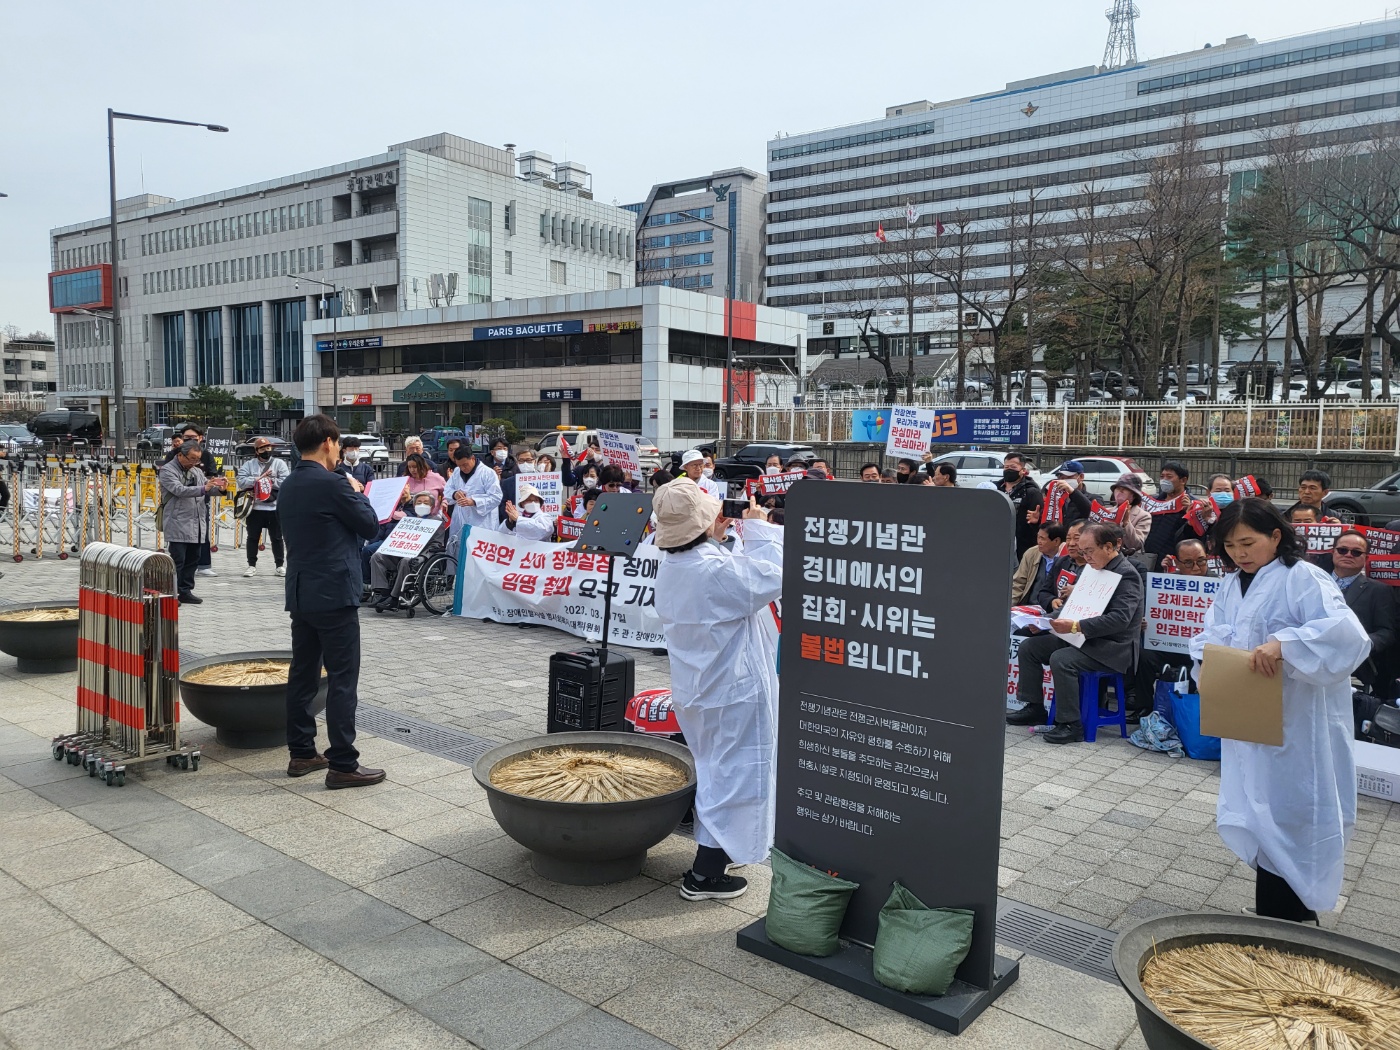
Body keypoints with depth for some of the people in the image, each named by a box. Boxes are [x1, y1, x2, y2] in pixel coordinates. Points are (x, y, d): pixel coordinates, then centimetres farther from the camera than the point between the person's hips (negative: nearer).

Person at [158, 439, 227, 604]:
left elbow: (207, 489, 17)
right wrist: (203, 488, -32)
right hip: (178, 524, -7)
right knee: (177, 560, -6)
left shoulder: (197, 471, 17)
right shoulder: (167, 470, -5)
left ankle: (186, 591, 19)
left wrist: (218, 487, -6)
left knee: (192, 560, 11)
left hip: (197, 523, 7)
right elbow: (179, 490, -20)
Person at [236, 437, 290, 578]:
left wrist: (268, 480, -10)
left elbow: (285, 482, -10)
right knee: (253, 537, 8)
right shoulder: (249, 465, 6)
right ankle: (252, 565, 18)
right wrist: (259, 479, -14)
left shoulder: (280, 463, 1)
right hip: (255, 507, 2)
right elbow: (241, 482, -6)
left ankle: (280, 565, 17)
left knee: (276, 538, 7)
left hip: (275, 507, -2)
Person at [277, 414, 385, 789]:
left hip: (300, 594, 9)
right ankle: (342, 764, -2)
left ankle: (301, 753, 21)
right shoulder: (333, 484, -16)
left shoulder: (288, 487, 10)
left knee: (302, 673, 13)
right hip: (334, 594, -9)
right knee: (342, 680, -5)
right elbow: (370, 526, -8)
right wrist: (358, 493, 7)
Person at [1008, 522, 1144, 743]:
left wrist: (1076, 626, -33)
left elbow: (1120, 619, -28)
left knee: (1060, 659, -31)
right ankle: (1035, 708, 8)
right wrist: (1049, 620, 2)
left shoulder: (1127, 575, -16)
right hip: (1085, 638, 10)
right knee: (1028, 646, 1)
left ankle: (1071, 724, -20)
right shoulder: (1096, 569, 11)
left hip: (1114, 647, -9)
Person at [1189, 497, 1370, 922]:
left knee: (1286, 818, 1)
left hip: (1296, 729, -7)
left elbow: (1347, 634, -26)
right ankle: (1271, 913, 30)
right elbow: (1211, 637, 11)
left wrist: (1283, 644, -37)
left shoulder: (1303, 578, -13)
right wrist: (1208, 658, -11)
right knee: (1260, 816, 15)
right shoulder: (1231, 586, 10)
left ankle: (1284, 922, 14)